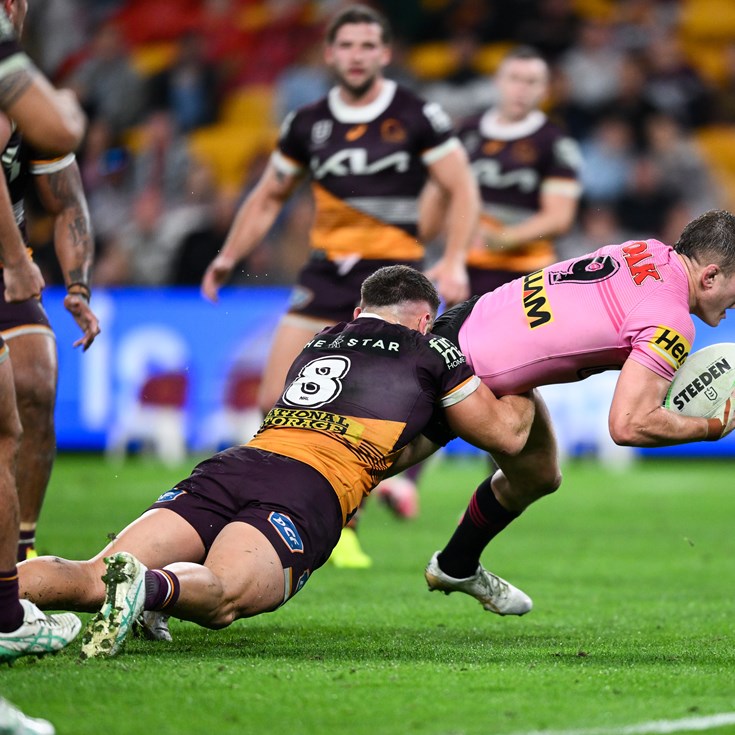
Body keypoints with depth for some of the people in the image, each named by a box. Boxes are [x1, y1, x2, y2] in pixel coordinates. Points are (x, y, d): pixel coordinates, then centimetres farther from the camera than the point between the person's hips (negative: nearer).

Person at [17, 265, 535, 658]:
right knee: (218, 597, -29)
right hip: (312, 490, -4)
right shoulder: (431, 352, 21)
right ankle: (148, 586, -61)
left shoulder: (319, 343, 35)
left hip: (231, 466, 5)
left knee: (94, 580, -12)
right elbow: (508, 435, 29)